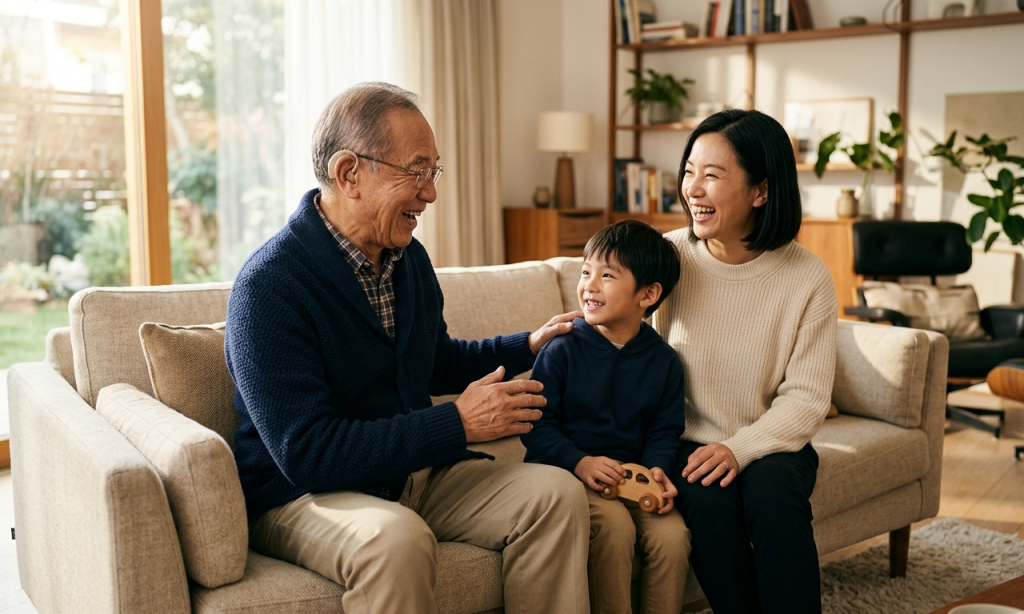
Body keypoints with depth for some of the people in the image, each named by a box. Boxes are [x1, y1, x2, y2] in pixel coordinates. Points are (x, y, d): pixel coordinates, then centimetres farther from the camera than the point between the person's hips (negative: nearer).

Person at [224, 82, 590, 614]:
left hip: (414, 472, 7)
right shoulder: (268, 285, -20)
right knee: (396, 537, -39)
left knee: (556, 495, -11)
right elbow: (306, 453, -26)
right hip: (299, 494, -7)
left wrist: (528, 346, 13)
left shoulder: (409, 258, 6)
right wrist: (457, 425, -24)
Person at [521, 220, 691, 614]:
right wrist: (580, 462, -22)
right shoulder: (562, 350, -5)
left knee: (672, 533, -19)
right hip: (569, 474, -3)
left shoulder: (664, 360, 4)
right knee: (614, 525, -28)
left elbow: (665, 431, 7)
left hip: (631, 474, 3)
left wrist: (656, 468, -13)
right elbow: (537, 425, -8)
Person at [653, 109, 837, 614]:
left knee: (774, 496, -31)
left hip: (771, 442, 0)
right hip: (689, 440, 0)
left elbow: (806, 398, -8)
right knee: (710, 501, -29)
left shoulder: (807, 278, -8)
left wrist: (740, 449, -23)